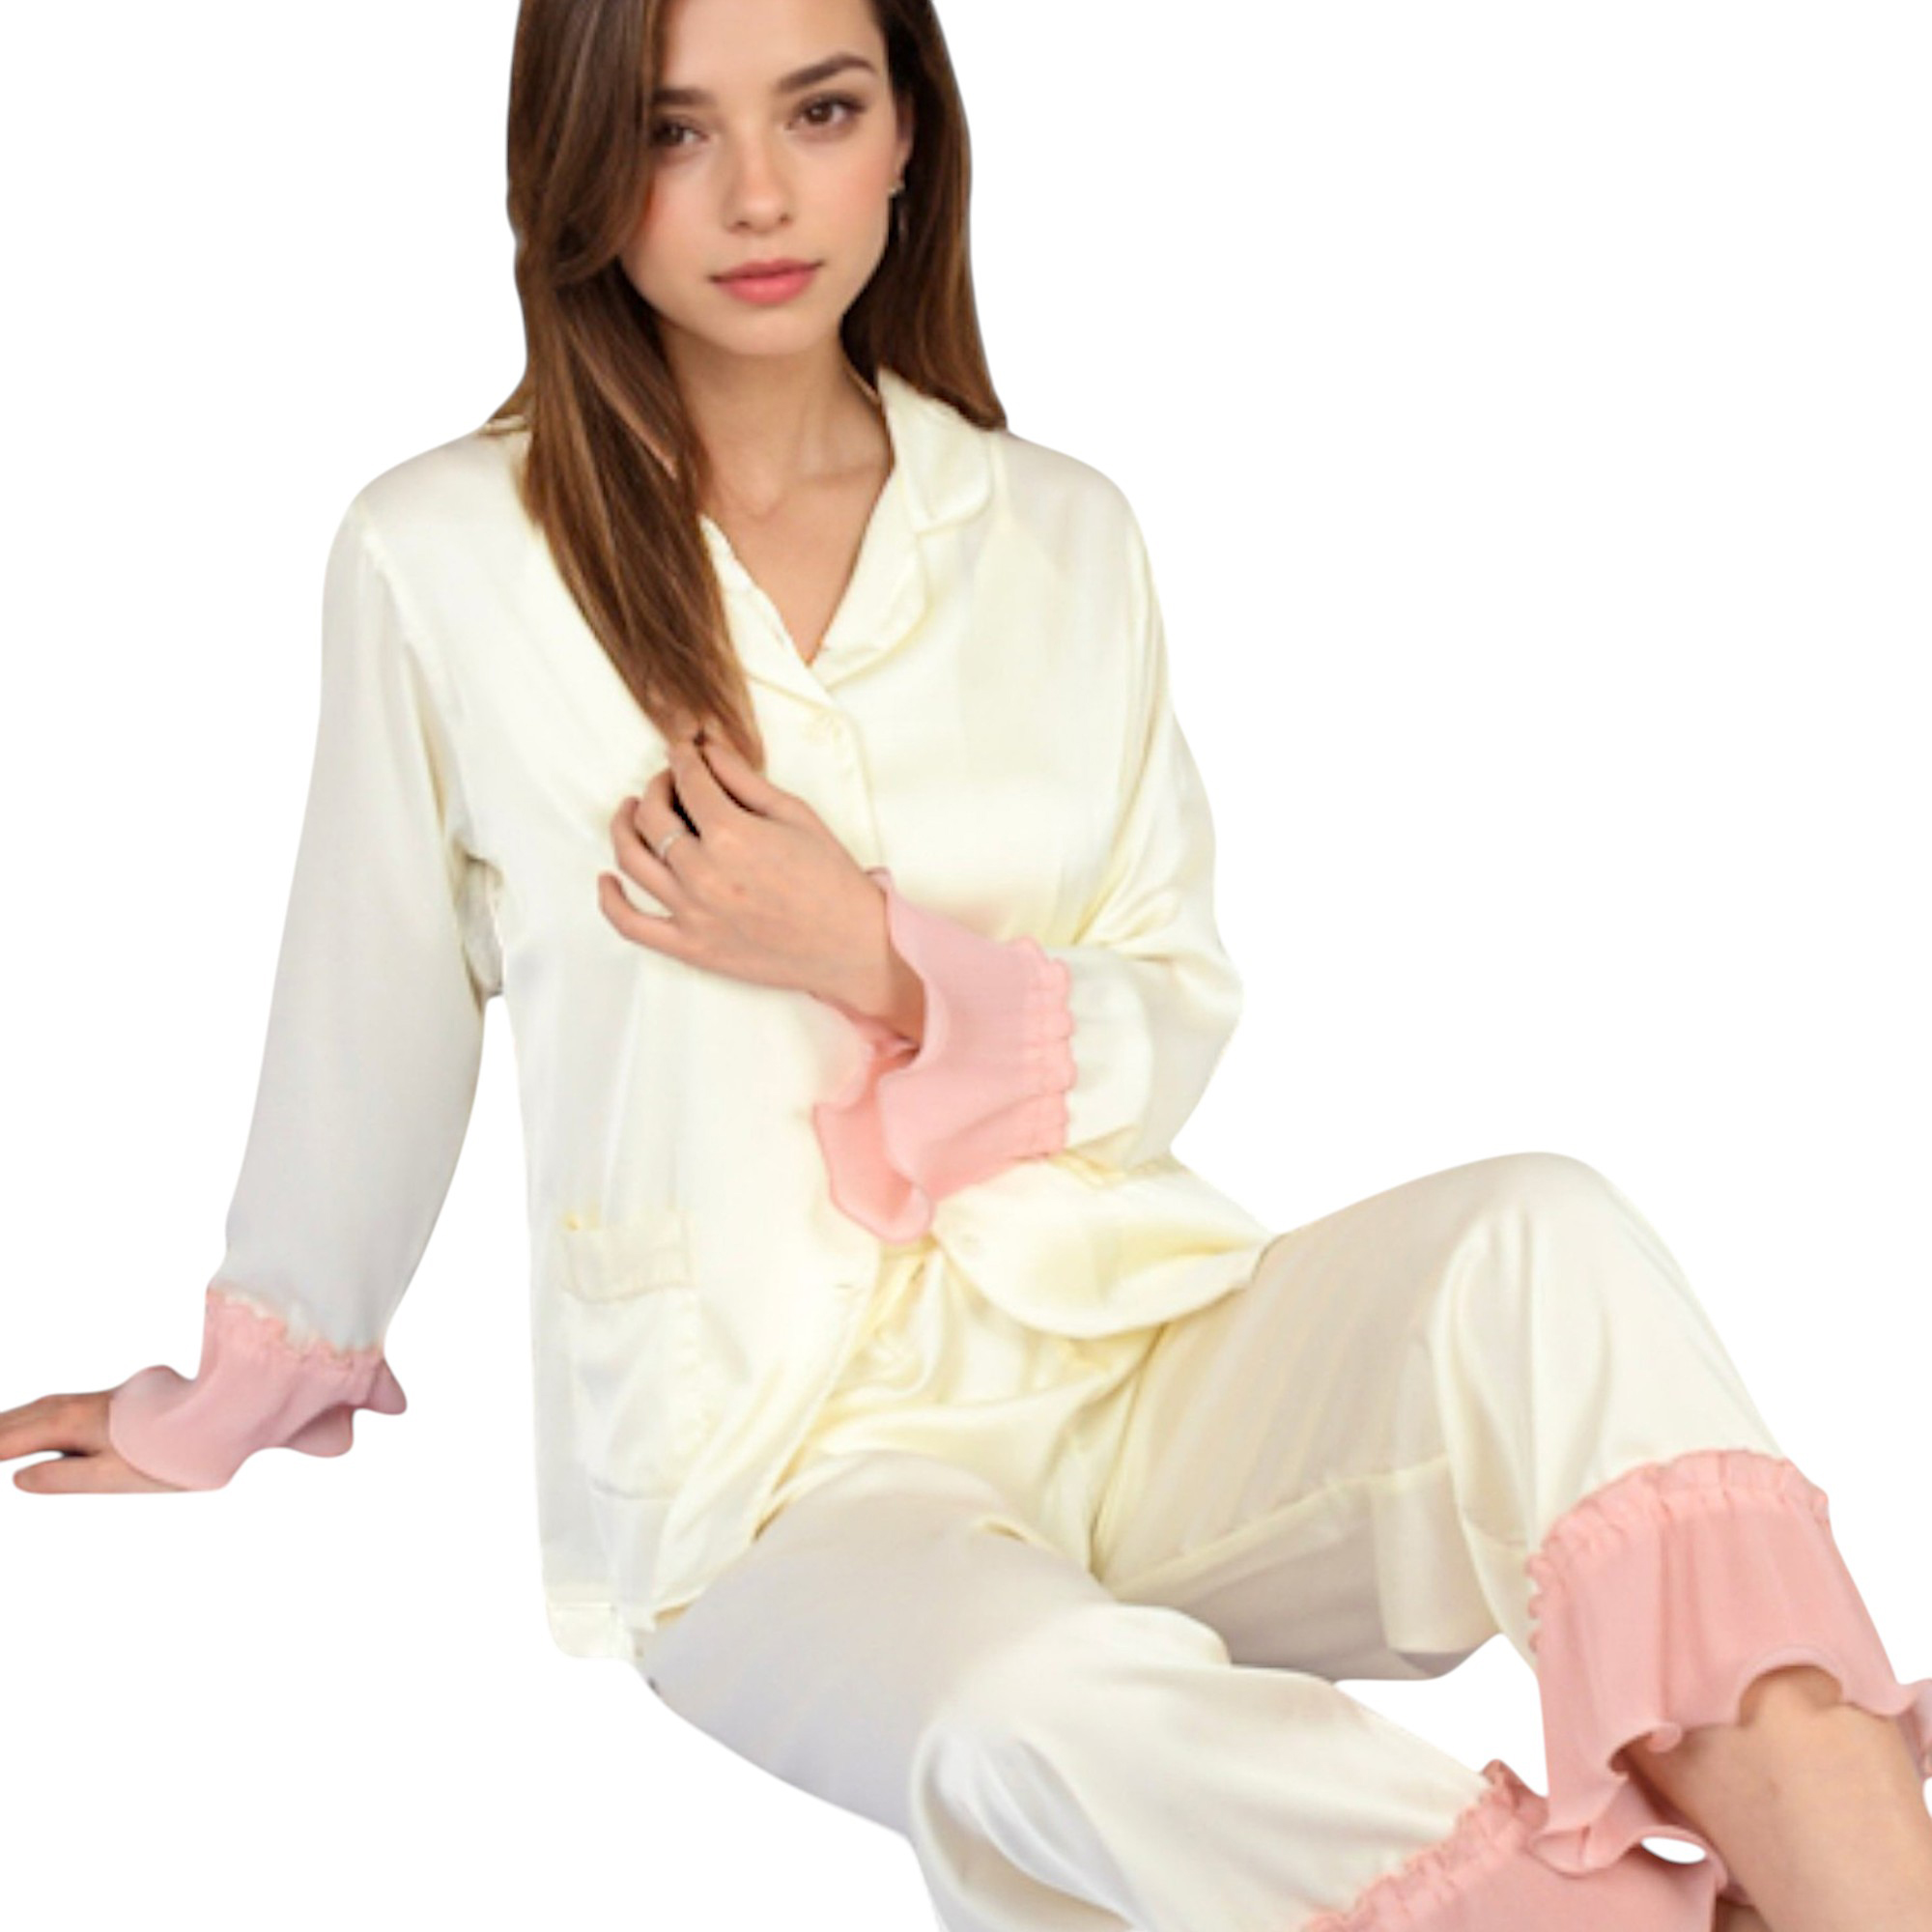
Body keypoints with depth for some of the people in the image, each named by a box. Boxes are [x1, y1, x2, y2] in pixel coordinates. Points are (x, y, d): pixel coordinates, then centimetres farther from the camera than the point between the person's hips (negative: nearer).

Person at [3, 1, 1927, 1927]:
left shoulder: (1063, 536, 9)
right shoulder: (440, 561, -1)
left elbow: (1178, 1026, 8)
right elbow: (366, 1042, 12)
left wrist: (875, 956, -10)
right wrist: (228, 1409, 23)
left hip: (1126, 1359, 4)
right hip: (766, 1470, -3)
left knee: (1542, 1232, -28)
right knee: (1064, 1713, -38)